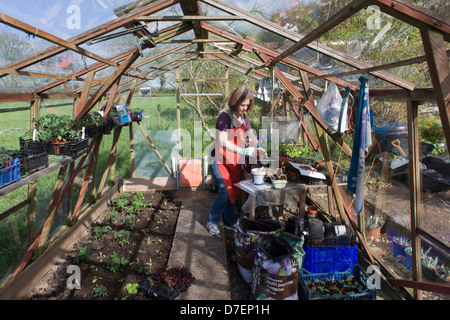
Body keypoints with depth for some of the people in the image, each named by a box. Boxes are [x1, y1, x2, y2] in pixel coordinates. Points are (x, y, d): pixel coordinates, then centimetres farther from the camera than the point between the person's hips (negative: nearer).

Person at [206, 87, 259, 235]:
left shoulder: (244, 118, 5)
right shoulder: (225, 116, -18)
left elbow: (252, 137, 9)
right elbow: (222, 141, -26)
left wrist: (258, 148, -12)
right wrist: (243, 151, -35)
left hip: (235, 161, 7)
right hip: (220, 160, -7)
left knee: (234, 191, 9)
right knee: (225, 192, -11)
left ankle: (230, 222, 26)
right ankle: (211, 222, 9)